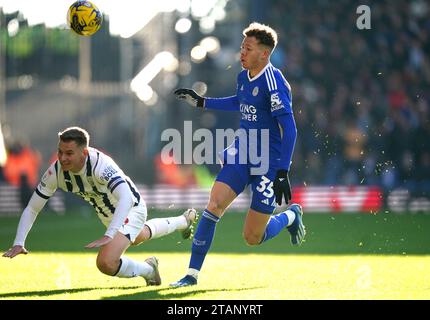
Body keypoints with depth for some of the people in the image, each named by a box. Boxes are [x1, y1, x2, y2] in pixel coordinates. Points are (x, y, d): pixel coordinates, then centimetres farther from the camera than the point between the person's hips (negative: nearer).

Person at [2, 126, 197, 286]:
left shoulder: (100, 164, -41)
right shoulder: (55, 172, -24)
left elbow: (127, 198, -54)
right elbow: (32, 209, -15)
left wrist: (108, 236, -63)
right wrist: (18, 243, -28)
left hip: (131, 209, -7)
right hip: (107, 214, 7)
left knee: (106, 263, -28)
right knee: (139, 236, 38)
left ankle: (147, 270, 6)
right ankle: (184, 221, 69)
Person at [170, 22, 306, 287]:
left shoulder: (274, 83, -19)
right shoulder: (243, 76, 5)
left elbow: (289, 130, -20)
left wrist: (282, 174, -24)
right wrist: (201, 102, 28)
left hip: (268, 164, -6)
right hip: (240, 154, 6)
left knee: (253, 238, -2)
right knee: (214, 206, -13)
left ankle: (291, 216, 29)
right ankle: (193, 273, -6)